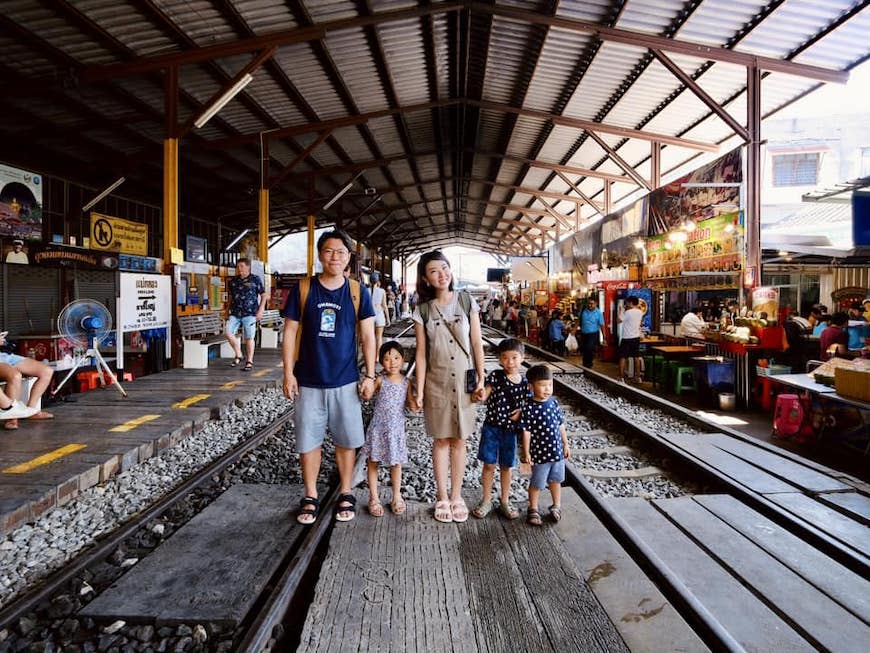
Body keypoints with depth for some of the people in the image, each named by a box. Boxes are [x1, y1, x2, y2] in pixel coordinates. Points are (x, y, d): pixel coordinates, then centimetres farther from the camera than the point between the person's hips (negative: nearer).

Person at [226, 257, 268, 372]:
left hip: (249, 313, -4)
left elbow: (264, 295, 2)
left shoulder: (255, 279, 0)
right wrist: (228, 310, 19)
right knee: (228, 333, -8)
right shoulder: (233, 281, 13)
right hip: (235, 313, 4)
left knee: (249, 337, -1)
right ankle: (238, 355, 11)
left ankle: (249, 361, 10)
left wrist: (260, 310, -7)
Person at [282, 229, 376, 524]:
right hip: (308, 381, 0)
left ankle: (345, 494, 27)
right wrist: (288, 373, -4)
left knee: (347, 440, 9)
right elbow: (290, 332, 1)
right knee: (308, 441, 9)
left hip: (345, 381, 0)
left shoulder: (358, 292, -1)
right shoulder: (302, 289, -2)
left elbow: (368, 336, 1)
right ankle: (310, 497, 25)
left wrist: (370, 375, -3)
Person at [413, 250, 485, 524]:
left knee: (459, 440, 9)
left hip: (464, 380, 0)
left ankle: (456, 496, 21)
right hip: (436, 382, 0)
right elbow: (421, 353, -1)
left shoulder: (467, 302, 0)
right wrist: (419, 390, -3)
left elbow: (477, 343, 2)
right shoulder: (423, 311, -1)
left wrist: (481, 378, 0)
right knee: (441, 440, 8)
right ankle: (442, 497, 20)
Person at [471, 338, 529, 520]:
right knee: (489, 464, 8)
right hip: (492, 427, -2)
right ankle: (486, 501, 24)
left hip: (511, 430, 2)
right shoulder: (495, 376, -10)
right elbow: (485, 395, -16)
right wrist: (480, 396, -39)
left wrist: (521, 412, -13)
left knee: (506, 466, 15)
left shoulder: (524, 382, -3)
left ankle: (505, 502, 31)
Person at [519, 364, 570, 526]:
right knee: (537, 484, 11)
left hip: (557, 451, 5)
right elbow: (526, 432, -13)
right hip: (540, 453, -5)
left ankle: (556, 506, 40)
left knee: (555, 480, 21)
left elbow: (561, 425, 9)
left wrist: (565, 444, 12)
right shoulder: (529, 408, -17)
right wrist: (526, 453, -11)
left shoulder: (554, 402, -1)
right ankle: (533, 510, 29)